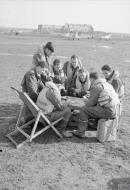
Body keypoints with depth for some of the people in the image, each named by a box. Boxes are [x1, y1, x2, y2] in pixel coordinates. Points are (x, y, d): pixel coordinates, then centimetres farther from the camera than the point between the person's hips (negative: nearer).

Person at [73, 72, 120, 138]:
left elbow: (90, 103, -6)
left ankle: (81, 132, 6)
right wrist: (88, 100, 27)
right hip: (114, 111, 9)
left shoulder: (95, 86, -8)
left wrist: (87, 102, 16)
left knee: (83, 109, 1)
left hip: (107, 111, -9)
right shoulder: (107, 84, 20)